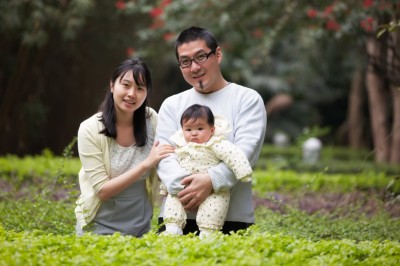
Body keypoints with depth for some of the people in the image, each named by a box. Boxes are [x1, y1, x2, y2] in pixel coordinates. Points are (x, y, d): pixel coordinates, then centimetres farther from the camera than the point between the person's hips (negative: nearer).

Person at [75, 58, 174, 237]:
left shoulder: (152, 120, -7)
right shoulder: (90, 129, -16)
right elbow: (103, 190, -18)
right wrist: (146, 164, -26)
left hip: (141, 227, 3)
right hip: (99, 229, -3)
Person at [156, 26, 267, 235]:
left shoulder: (248, 99, 7)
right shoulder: (171, 105, 16)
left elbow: (246, 150, -7)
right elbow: (164, 155, 3)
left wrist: (211, 181, -23)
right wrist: (183, 185, -18)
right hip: (176, 217, 2)